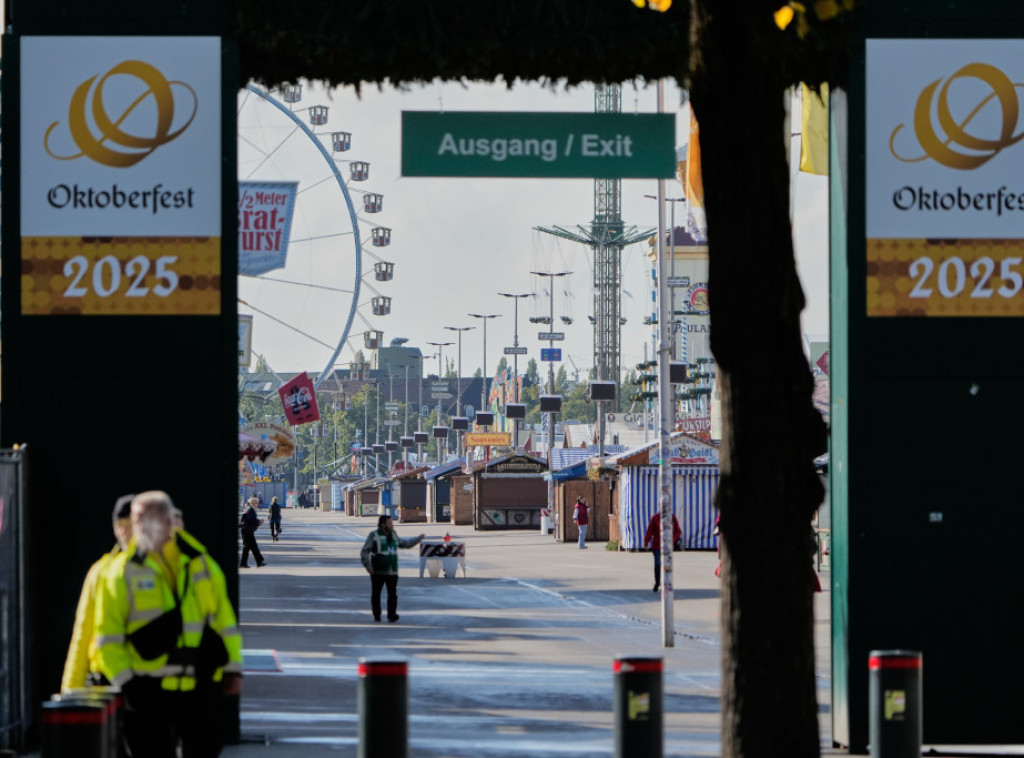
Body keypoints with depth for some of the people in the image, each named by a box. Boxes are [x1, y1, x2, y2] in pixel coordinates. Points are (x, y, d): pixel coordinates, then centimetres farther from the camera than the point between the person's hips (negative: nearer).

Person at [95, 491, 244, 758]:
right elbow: (108, 637, -1)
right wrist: (125, 682, -10)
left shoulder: (201, 564, 9)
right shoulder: (122, 573, 1)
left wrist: (232, 668, 6)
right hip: (150, 693, -3)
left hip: (201, 689, 3)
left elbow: (225, 620, 14)